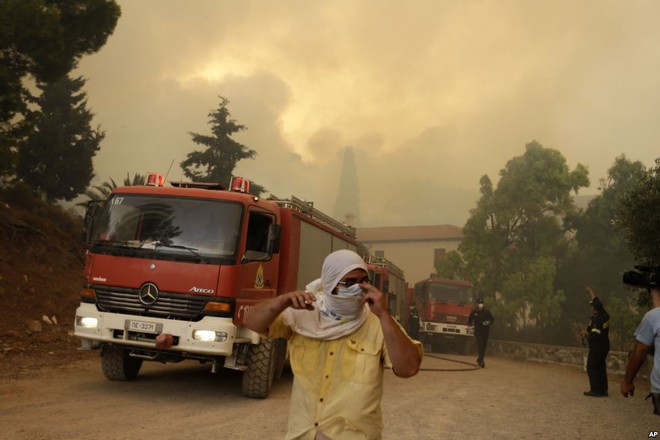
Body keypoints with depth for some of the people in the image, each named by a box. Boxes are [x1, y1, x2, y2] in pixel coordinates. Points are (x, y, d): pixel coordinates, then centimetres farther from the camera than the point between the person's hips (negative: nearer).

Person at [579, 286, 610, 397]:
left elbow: (595, 336, -26)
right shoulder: (604, 315, 3)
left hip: (597, 347, -9)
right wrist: (591, 291, 28)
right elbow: (597, 301, 17)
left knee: (592, 367, -3)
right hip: (604, 346, 9)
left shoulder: (596, 320, -22)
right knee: (601, 367, 12)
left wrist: (586, 333, -10)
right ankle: (603, 390, 13)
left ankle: (596, 390, -5)